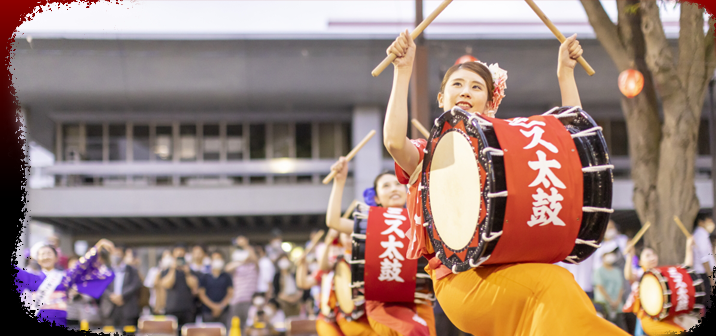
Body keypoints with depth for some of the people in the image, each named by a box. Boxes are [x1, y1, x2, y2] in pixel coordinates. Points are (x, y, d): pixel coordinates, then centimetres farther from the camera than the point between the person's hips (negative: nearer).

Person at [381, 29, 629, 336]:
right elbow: (394, 141, -10)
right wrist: (403, 71, -8)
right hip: (459, 277, -4)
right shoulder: (427, 155, 14)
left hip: (514, 268, 4)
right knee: (553, 283, -31)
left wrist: (566, 73, 14)